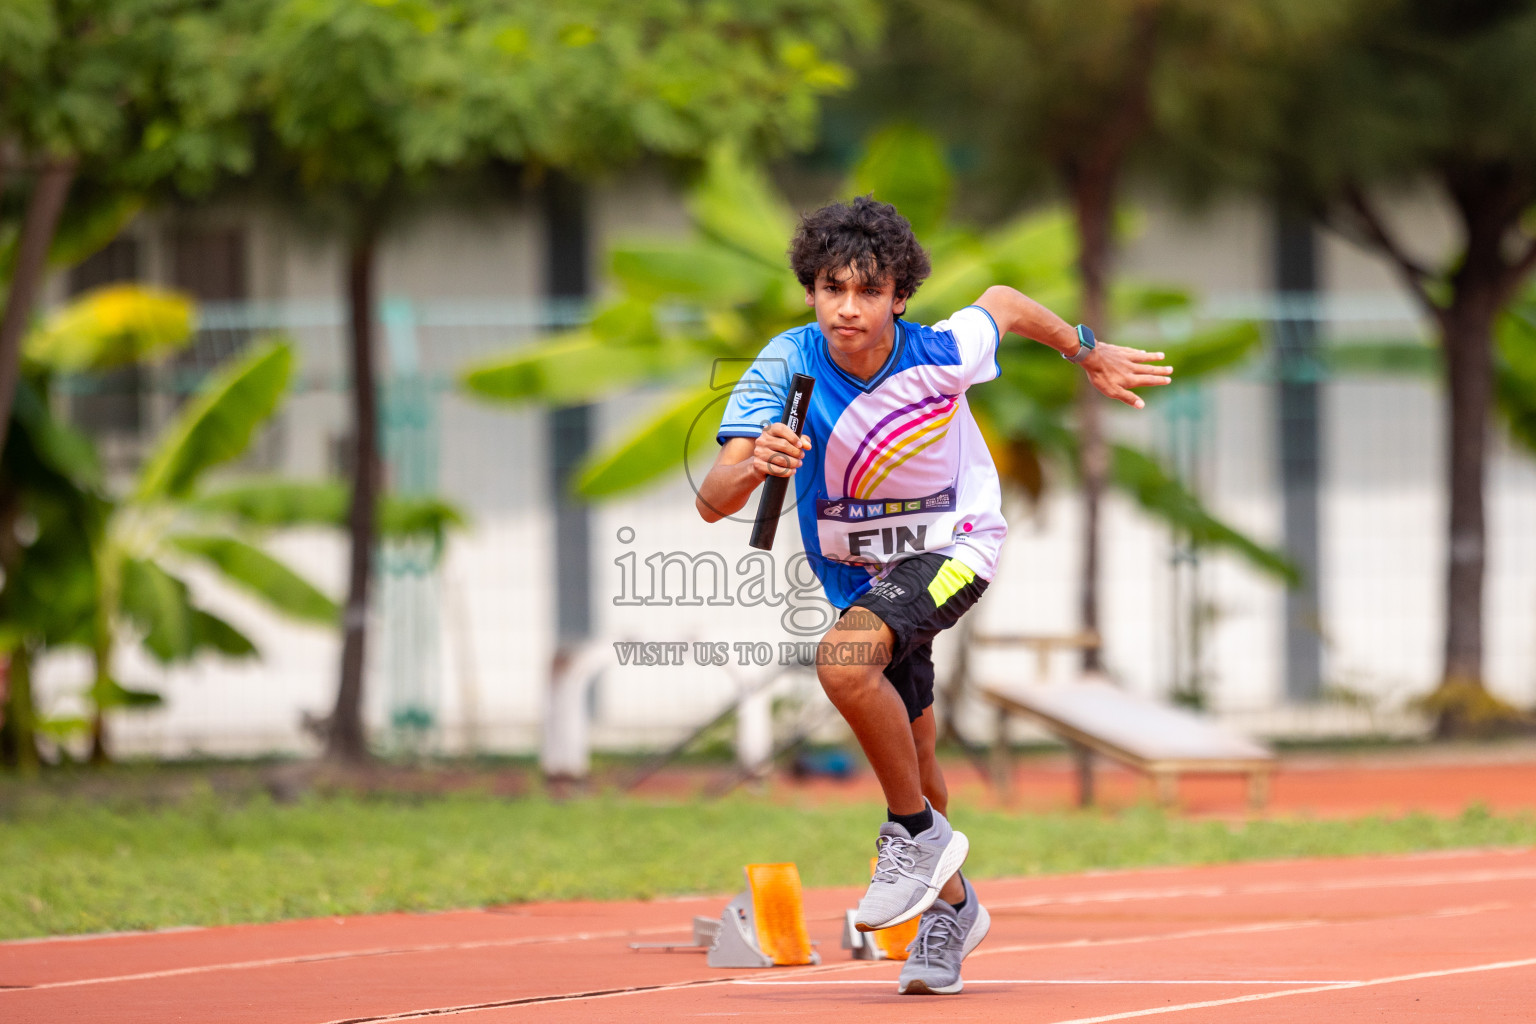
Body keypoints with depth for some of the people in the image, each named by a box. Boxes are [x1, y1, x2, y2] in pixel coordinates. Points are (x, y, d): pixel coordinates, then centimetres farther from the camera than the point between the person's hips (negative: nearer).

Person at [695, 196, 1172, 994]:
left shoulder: (942, 353, -24)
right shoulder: (785, 368, -23)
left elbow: (1003, 303, 1)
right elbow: (712, 502, -30)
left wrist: (1089, 353, 15)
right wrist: (753, 467, -52)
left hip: (955, 546, -4)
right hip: (862, 570, 4)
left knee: (844, 661, -31)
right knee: (909, 757, 14)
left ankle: (919, 834, -12)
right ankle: (951, 908, 40)